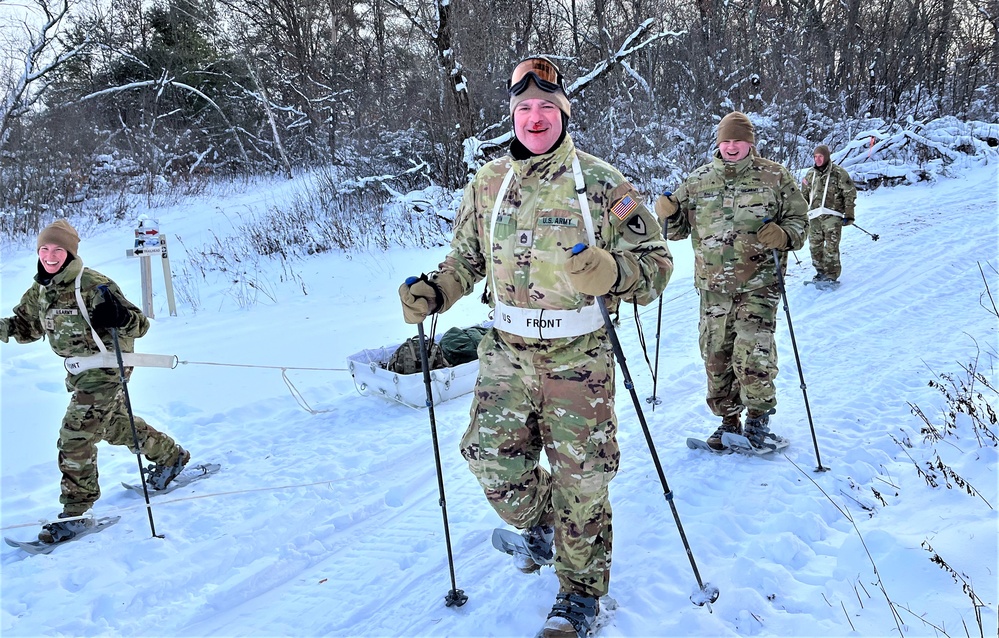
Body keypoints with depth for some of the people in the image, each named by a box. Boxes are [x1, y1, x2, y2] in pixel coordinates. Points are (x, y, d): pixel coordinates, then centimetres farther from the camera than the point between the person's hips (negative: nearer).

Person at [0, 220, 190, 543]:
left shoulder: (93, 285, -23)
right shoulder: (40, 291, 0)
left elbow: (139, 325, -23)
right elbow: (26, 325, 14)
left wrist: (119, 317, -46)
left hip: (105, 368, -9)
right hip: (79, 371, 9)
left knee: (74, 438, -10)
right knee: (114, 425, 24)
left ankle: (75, 513, 3)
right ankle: (170, 457, 45)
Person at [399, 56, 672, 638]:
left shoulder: (602, 183, -6)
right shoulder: (488, 184, 6)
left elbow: (656, 260, -6)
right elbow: (467, 258, 16)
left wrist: (613, 272, -27)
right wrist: (434, 292, -4)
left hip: (578, 355, -3)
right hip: (508, 351, 4)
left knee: (580, 477, 4)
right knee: (490, 457, 4)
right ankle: (541, 520, 39)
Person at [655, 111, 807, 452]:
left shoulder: (775, 177, 4)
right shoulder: (697, 181, 10)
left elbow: (799, 219, 9)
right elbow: (679, 229, 17)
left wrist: (785, 236, -13)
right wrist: (669, 215, -5)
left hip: (758, 284, -3)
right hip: (712, 285, 3)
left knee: (753, 355, -14)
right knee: (715, 356, 8)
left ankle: (758, 420, 6)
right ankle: (728, 420, 24)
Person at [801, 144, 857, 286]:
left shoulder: (839, 172, -2)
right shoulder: (811, 173, 13)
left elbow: (850, 193, 0)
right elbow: (804, 194, 23)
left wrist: (848, 214, -5)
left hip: (832, 215, -5)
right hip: (814, 216, 5)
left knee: (831, 246, -10)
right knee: (815, 245, 6)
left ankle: (832, 275, -4)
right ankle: (821, 272, 19)